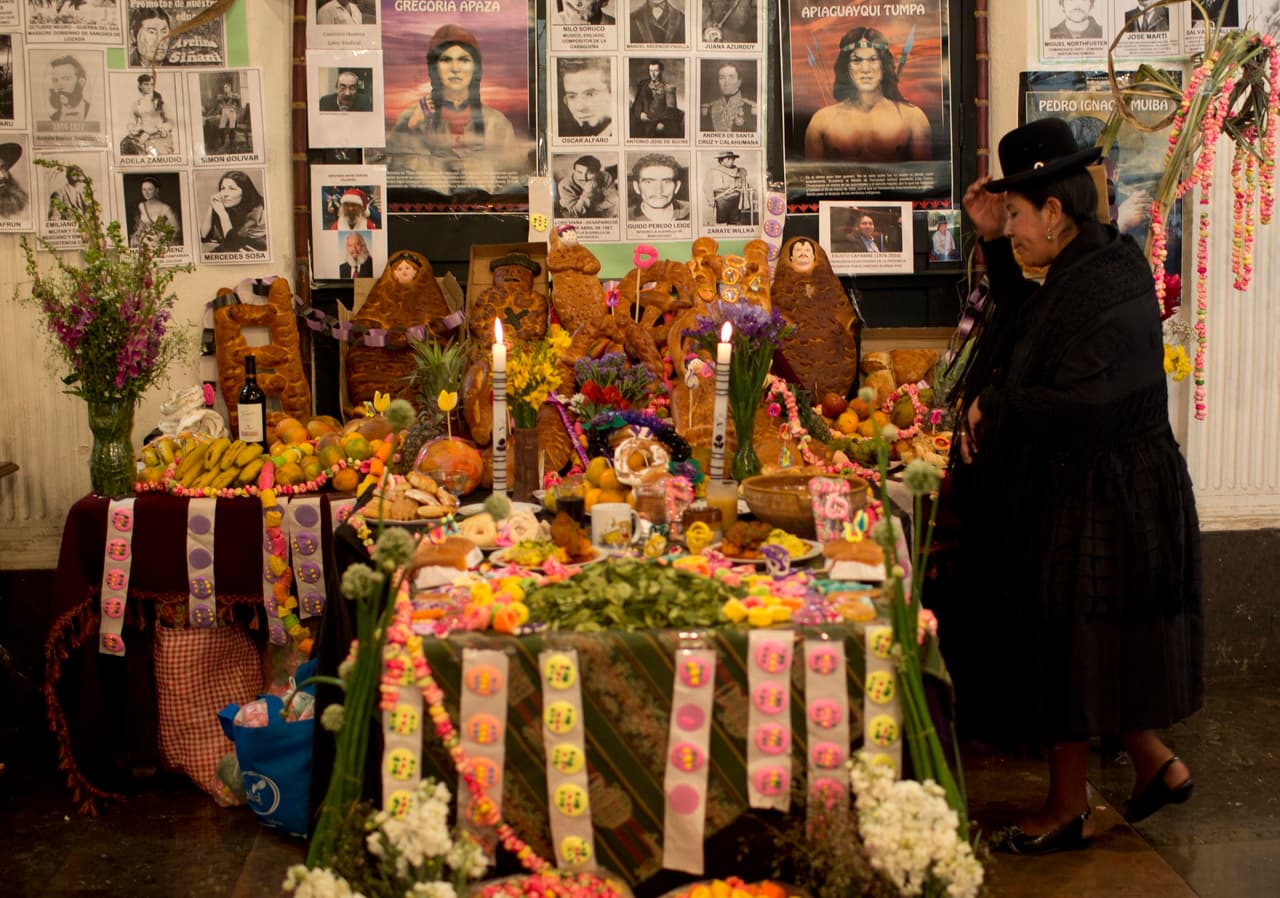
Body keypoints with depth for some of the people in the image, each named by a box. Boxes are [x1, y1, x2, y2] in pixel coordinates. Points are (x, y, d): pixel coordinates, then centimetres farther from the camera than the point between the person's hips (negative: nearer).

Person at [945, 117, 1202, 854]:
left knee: (1064, 655, 4)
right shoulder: (1084, 270, 7)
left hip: (1093, 508, -10)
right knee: (1087, 655, 19)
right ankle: (1157, 765, 32)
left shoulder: (1106, 290, -24)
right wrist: (992, 243, 11)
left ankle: (1068, 810, 21)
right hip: (1072, 496, 10)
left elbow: (1075, 401, -32)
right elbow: (1025, 318, 25)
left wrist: (991, 407, -16)